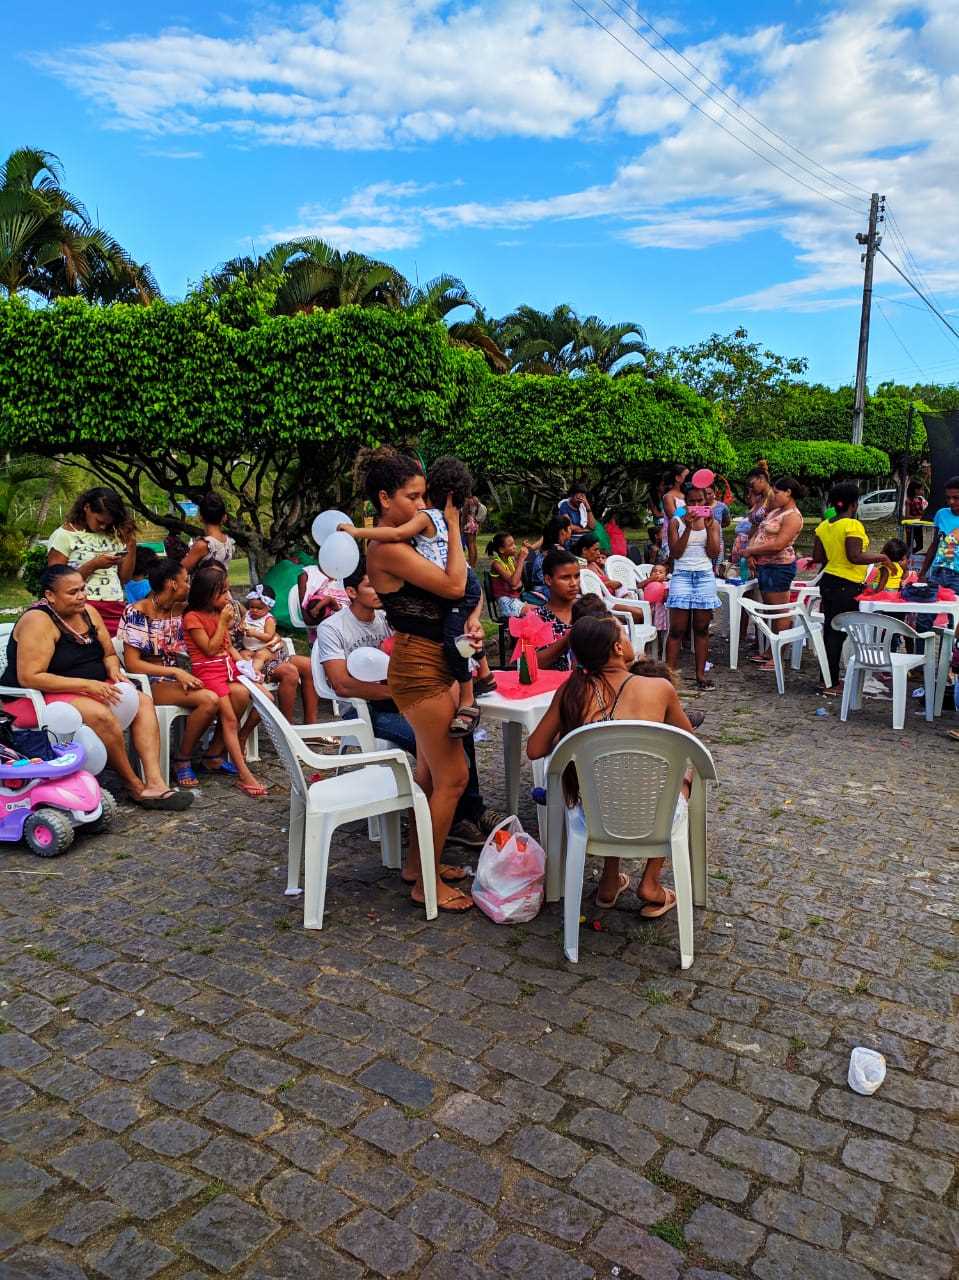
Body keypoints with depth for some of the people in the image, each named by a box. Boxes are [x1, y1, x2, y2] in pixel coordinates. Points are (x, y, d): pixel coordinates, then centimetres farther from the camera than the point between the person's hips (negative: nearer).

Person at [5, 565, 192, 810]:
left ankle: (154, 783, -22)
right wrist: (86, 685, -27)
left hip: (88, 689, 9)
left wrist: (114, 670, -8)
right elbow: (29, 678, -25)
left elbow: (109, 654, 18)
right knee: (101, 714, -33)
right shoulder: (38, 621, -18)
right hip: (39, 698, -9)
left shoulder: (88, 612, 6)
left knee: (143, 702, -8)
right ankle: (134, 786, -17)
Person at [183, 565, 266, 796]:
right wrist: (223, 623, -9)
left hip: (229, 668, 7)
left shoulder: (220, 614, 16)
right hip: (208, 671, -7)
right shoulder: (193, 617, -7)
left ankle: (238, 745, 7)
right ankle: (243, 774, -26)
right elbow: (210, 649, -12)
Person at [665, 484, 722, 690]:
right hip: (682, 575, -2)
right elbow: (675, 553, -5)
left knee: (702, 628, 4)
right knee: (677, 629, -7)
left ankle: (701, 674, 8)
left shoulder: (712, 523, 10)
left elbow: (714, 553, 1)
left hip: (705, 576, 2)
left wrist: (708, 527, -8)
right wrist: (688, 527, -12)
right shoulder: (676, 522, 4)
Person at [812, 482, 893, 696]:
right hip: (847, 586, -8)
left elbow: (817, 558, 9)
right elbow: (855, 557, -22)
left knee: (830, 630, 13)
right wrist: (881, 557, -10)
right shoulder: (852, 525, -15)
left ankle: (829, 679, 19)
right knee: (838, 633, -1)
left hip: (828, 581, 8)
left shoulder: (823, 526, 6)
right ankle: (831, 684, 3)